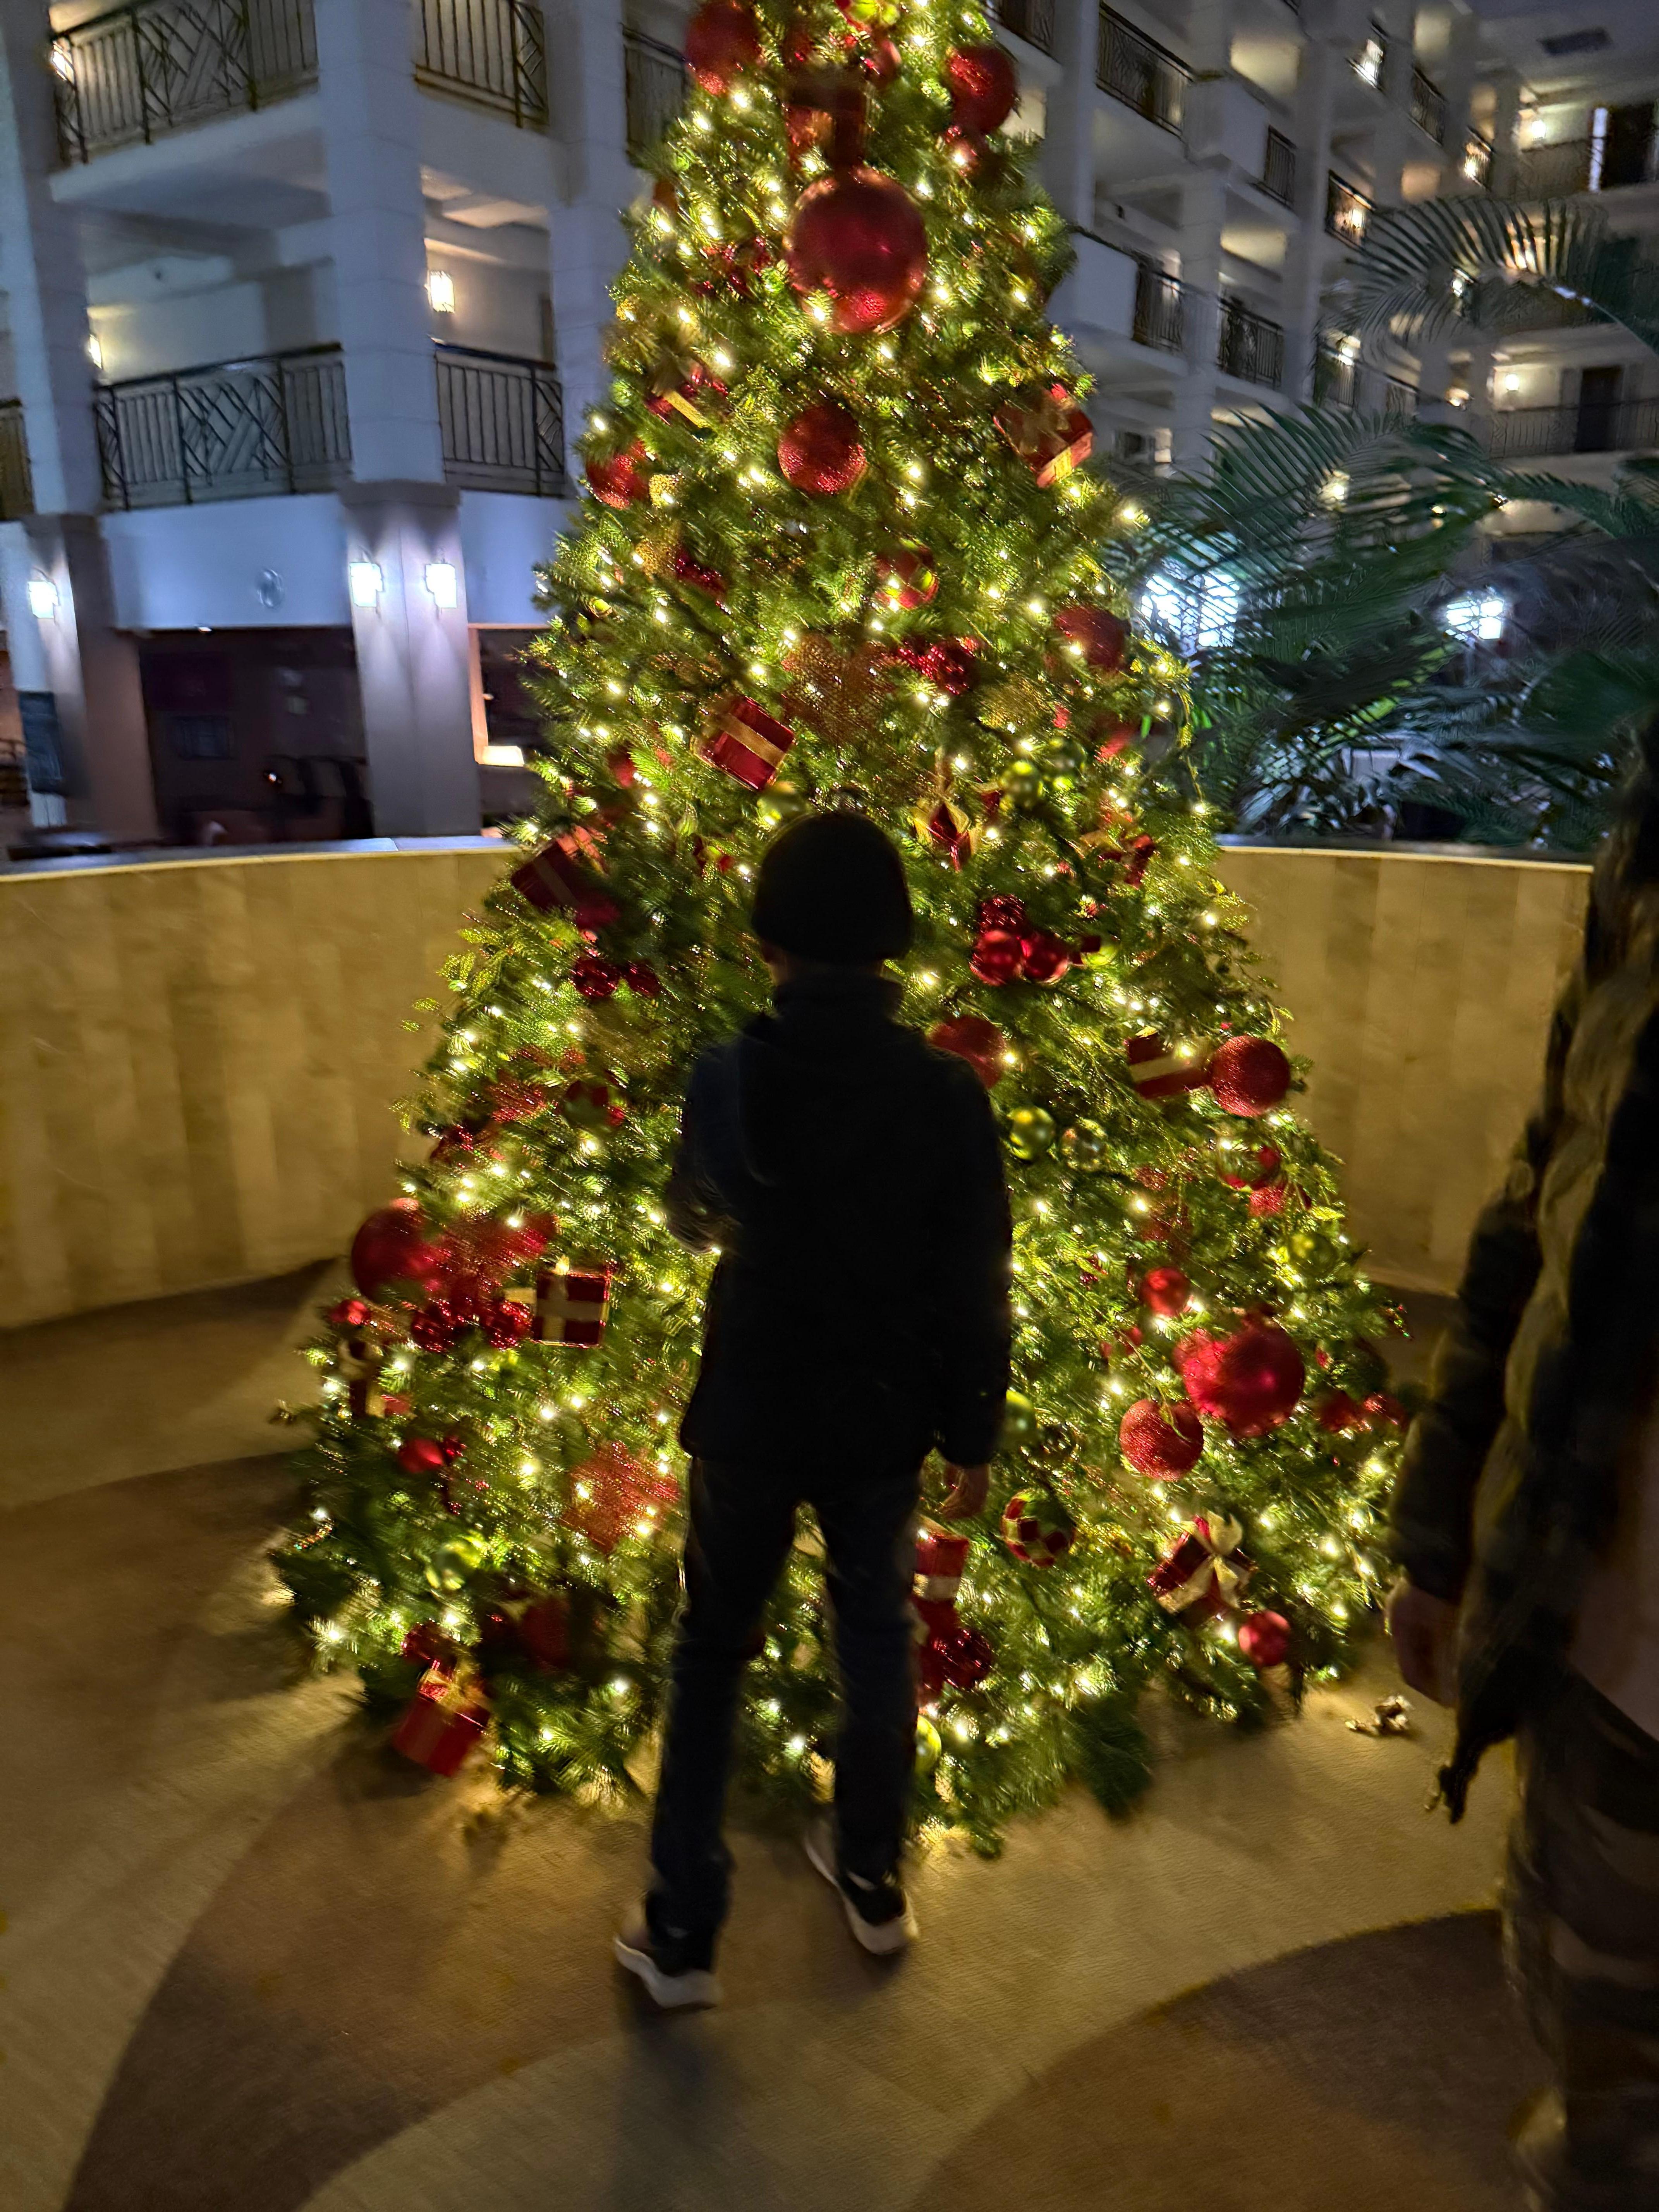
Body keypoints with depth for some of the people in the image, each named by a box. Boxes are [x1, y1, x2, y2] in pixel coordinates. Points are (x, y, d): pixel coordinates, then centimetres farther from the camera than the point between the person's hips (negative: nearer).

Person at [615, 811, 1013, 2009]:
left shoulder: (727, 1074, -14)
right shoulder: (948, 1089, -14)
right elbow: (976, 1288, -9)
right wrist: (973, 1432, 4)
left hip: (749, 1413, -1)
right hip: (883, 1420, 1)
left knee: (713, 1651, 16)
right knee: (879, 1635, 22)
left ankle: (683, 1933, 25)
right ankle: (875, 1879, 40)